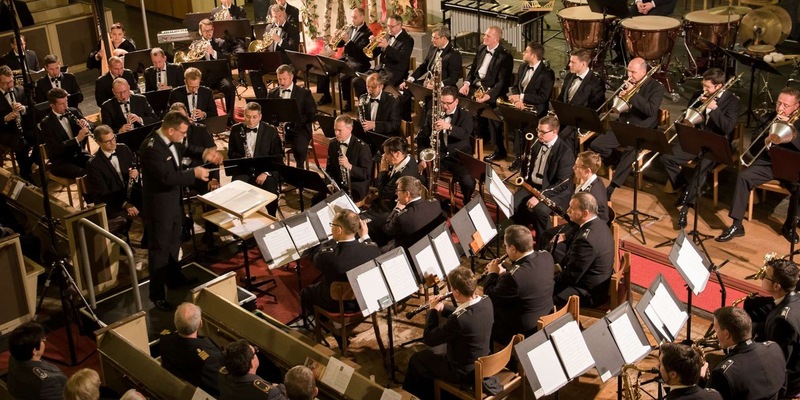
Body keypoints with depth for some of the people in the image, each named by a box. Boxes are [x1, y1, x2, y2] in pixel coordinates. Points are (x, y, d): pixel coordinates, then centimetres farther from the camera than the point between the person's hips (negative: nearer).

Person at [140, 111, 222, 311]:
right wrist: (194, 173, -25)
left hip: (173, 200, 9)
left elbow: (184, 149, 19)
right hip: (159, 205, -9)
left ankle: (174, 277, 45)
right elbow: (167, 177, -33)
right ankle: (157, 294, 12)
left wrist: (204, 152, 1)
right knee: (159, 249, 1)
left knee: (173, 242, 25)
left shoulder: (170, 140, -3)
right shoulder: (151, 148, -30)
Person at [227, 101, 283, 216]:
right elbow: (231, 153, 13)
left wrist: (266, 173, -17)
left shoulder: (271, 131, -2)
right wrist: (241, 159, -11)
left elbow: (278, 157, -2)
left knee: (270, 191, -29)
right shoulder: (236, 129, 4)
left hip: (265, 169, -1)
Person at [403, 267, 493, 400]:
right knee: (434, 350, 29)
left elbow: (429, 339, -20)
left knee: (416, 360, 14)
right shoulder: (486, 301, -13)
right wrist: (443, 309, 2)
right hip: (483, 362, 7)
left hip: (465, 372, -7)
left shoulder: (458, 319, -36)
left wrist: (433, 310, -8)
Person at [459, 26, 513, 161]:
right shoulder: (481, 49, 11)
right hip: (475, 86, 7)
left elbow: (502, 82, -18)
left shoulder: (505, 56, -12)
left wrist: (488, 95, -30)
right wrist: (466, 83, -2)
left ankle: (500, 150, -12)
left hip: (491, 90, -7)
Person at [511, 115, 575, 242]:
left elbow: (563, 183, -21)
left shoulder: (565, 151, -17)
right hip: (532, 185, 6)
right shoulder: (537, 144, 4)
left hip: (556, 192, -6)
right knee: (511, 205, -18)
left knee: (540, 210, -34)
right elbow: (528, 168, 20)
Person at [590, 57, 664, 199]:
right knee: (596, 145, -12)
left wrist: (633, 94, -24)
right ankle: (619, 166, 12)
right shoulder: (628, 83, 9)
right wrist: (619, 97, -10)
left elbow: (651, 110, -22)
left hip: (643, 131, -6)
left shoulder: (656, 87, -7)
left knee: (630, 151, -35)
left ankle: (611, 188, -30)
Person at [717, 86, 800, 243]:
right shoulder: (768, 119, 9)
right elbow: (753, 149, 3)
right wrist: (767, 140, -17)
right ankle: (737, 226, -21)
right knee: (743, 177, -25)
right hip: (767, 163, 2)